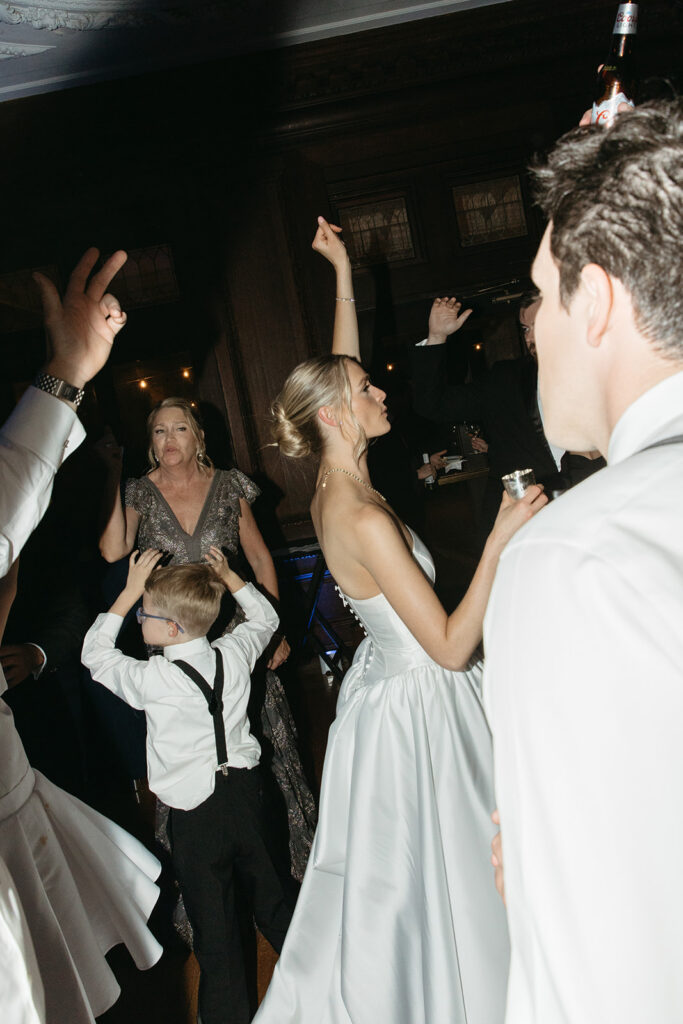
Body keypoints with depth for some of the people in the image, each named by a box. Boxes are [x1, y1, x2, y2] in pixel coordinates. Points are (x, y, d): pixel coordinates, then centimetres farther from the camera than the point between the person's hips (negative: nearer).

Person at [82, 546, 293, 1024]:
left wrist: (129, 593, -5)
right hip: (244, 785, 5)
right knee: (266, 883, 24)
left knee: (213, 918, 10)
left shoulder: (154, 679, -20)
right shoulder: (234, 653, -8)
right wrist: (228, 577, 12)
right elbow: (266, 618, 14)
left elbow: (95, 653, -3)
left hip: (195, 810, -5)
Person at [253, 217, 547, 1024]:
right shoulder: (365, 519, -27)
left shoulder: (331, 488, -2)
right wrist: (500, 541, -27)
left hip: (387, 684, 9)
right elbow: (451, 646, -25)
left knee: (388, 879, 25)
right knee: (428, 875, 10)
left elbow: (337, 372, 11)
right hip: (417, 705, -9)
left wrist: (342, 273, 13)